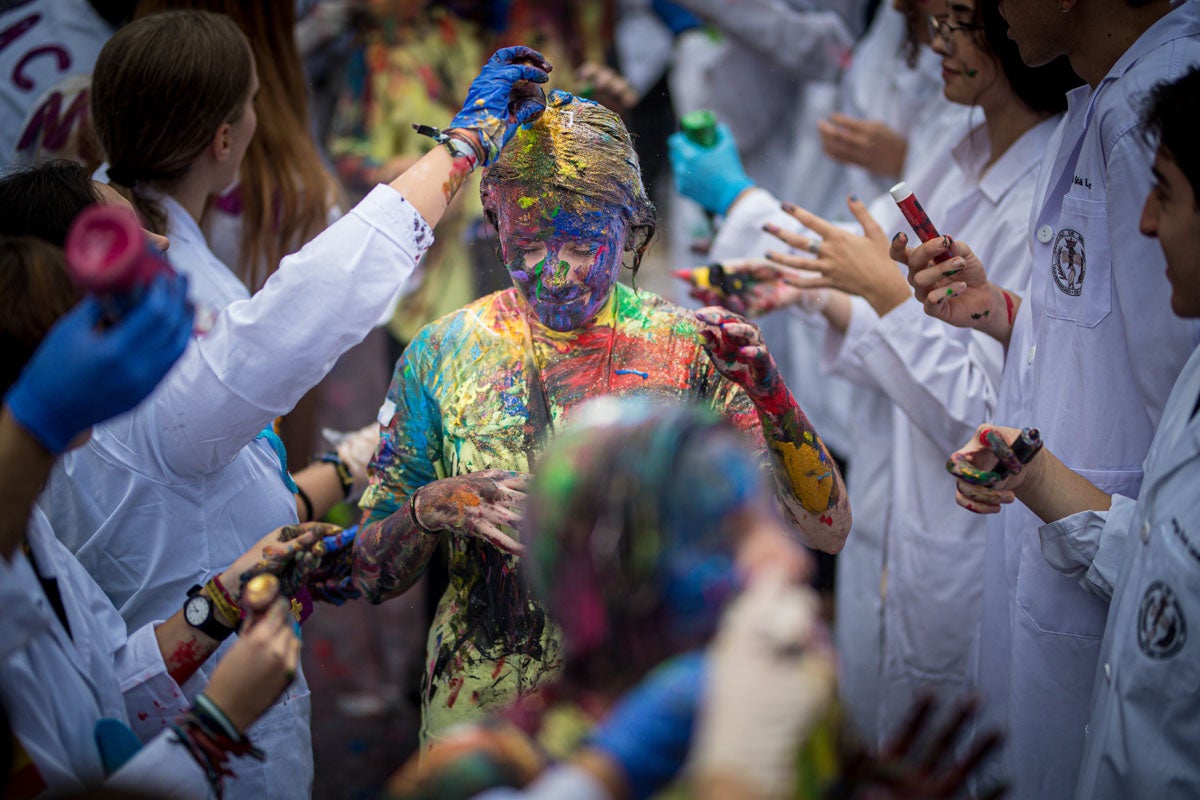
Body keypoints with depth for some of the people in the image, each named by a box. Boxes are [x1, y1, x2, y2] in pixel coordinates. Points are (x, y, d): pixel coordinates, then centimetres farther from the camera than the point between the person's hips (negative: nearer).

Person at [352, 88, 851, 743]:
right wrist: (431, 510, -23)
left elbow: (826, 531, -12)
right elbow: (370, 576, -2)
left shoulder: (688, 348, -6)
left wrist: (770, 393, -27)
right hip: (480, 717, 1)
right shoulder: (443, 352, -4)